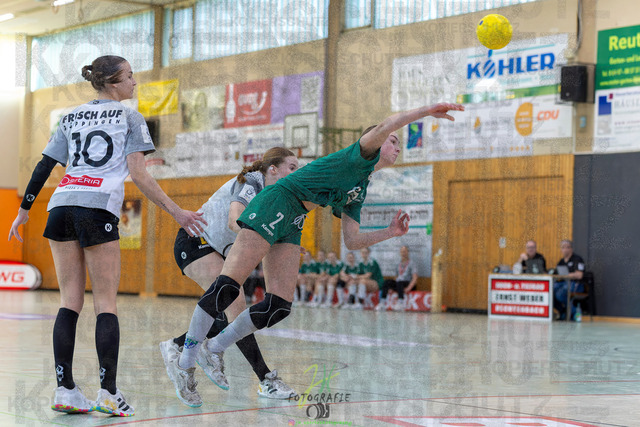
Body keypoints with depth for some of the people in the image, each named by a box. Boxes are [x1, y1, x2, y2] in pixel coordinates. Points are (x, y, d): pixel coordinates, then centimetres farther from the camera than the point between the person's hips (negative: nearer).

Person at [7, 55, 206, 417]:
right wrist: (175, 211, -4)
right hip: (99, 209, -5)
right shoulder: (131, 118, 6)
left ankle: (65, 390, 0)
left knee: (70, 301, 6)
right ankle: (108, 393, -8)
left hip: (61, 207, 5)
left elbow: (44, 167, 15)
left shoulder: (71, 119, 20)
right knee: (106, 303, -2)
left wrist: (24, 210, 22)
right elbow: (138, 173, -5)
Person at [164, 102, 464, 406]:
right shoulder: (359, 157, 0)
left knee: (279, 307, -4)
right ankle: (185, 363, -13)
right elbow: (384, 127, -21)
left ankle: (213, 350, 10)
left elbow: (352, 241, 23)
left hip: (292, 225, 10)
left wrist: (390, 233, 14)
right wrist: (428, 110, -17)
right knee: (228, 286, -18)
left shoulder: (359, 193, 25)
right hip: (276, 203, -10)